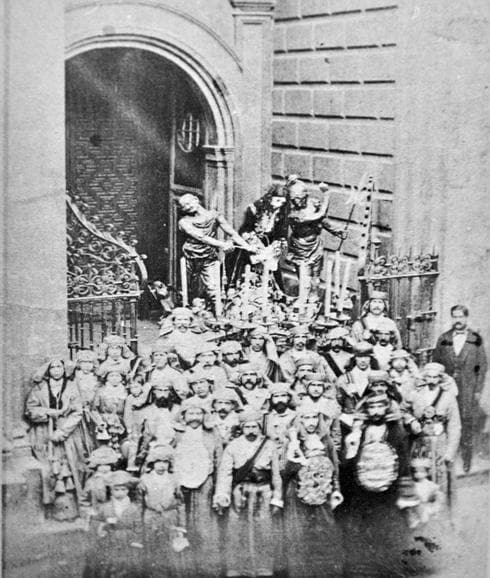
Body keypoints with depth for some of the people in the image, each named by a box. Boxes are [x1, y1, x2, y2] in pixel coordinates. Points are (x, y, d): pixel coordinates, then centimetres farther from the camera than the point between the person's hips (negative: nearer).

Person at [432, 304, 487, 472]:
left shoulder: (476, 340, 3)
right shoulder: (443, 339, 8)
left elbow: (482, 366, 4)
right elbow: (435, 363, 11)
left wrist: (478, 390, -2)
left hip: (468, 390, -1)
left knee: (468, 423, -1)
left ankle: (466, 462, 8)